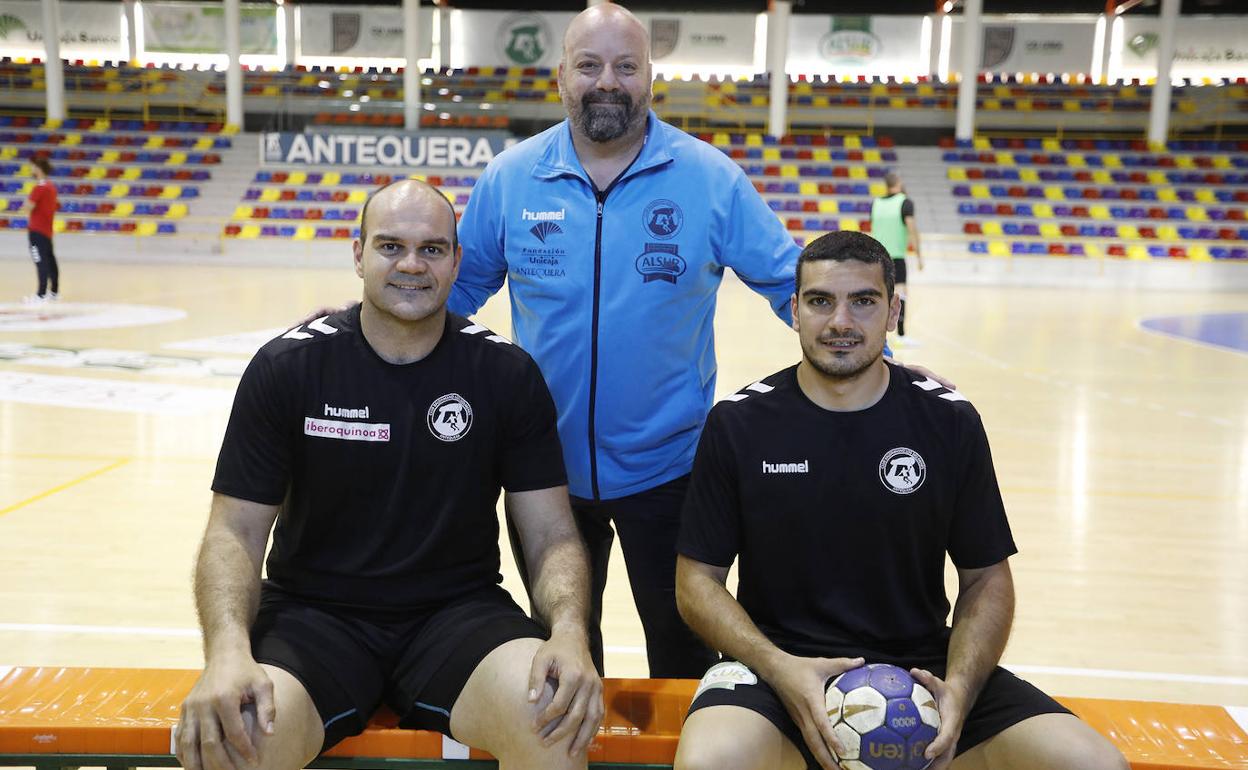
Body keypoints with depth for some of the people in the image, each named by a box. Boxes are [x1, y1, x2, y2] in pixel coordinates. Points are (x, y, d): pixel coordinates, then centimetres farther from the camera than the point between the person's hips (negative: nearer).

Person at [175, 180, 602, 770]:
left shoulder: (508, 373, -2)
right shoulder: (287, 366, -3)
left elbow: (551, 534, -2)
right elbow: (236, 530, -3)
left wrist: (569, 633, -23)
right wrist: (228, 650, -23)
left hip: (459, 611, 0)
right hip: (313, 612, 0)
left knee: (552, 712, -30)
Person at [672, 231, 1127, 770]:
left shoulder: (949, 421, 1)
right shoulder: (738, 423, -4)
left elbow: (986, 578, 6)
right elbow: (699, 580, -1)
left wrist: (959, 687, -13)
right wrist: (778, 668, -18)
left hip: (921, 666, 2)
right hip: (778, 662, -2)